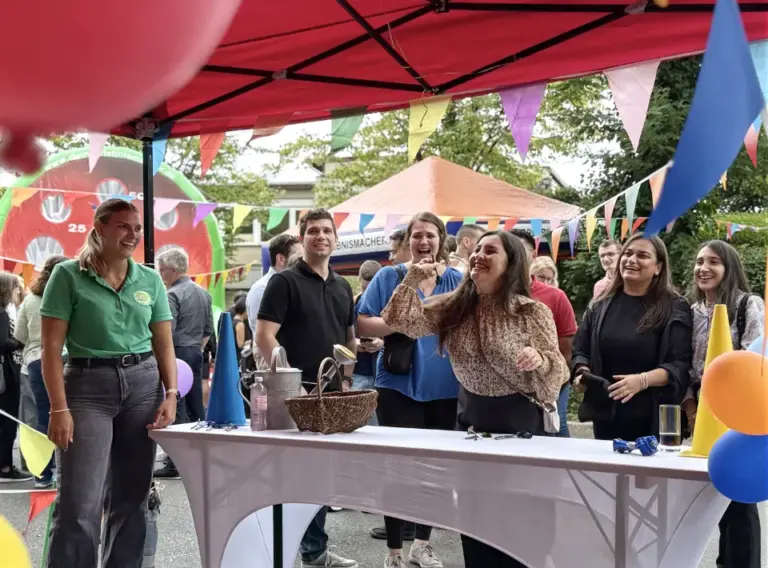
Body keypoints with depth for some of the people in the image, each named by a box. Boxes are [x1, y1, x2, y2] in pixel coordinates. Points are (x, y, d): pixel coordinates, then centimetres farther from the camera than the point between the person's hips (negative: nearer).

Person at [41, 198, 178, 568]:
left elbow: (164, 345, 11)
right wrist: (59, 409, -14)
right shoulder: (68, 276, -3)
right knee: (78, 506, -8)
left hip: (143, 384, 4)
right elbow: (51, 347, -7)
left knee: (131, 500, 9)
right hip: (87, 386, -4)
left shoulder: (150, 280, 9)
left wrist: (171, 394, -3)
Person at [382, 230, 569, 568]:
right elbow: (403, 322, -7)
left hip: (520, 419, -4)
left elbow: (557, 370, -11)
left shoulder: (533, 312, -12)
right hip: (472, 417, 4)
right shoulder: (455, 305, 0)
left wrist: (539, 360, -32)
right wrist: (413, 279, -17)